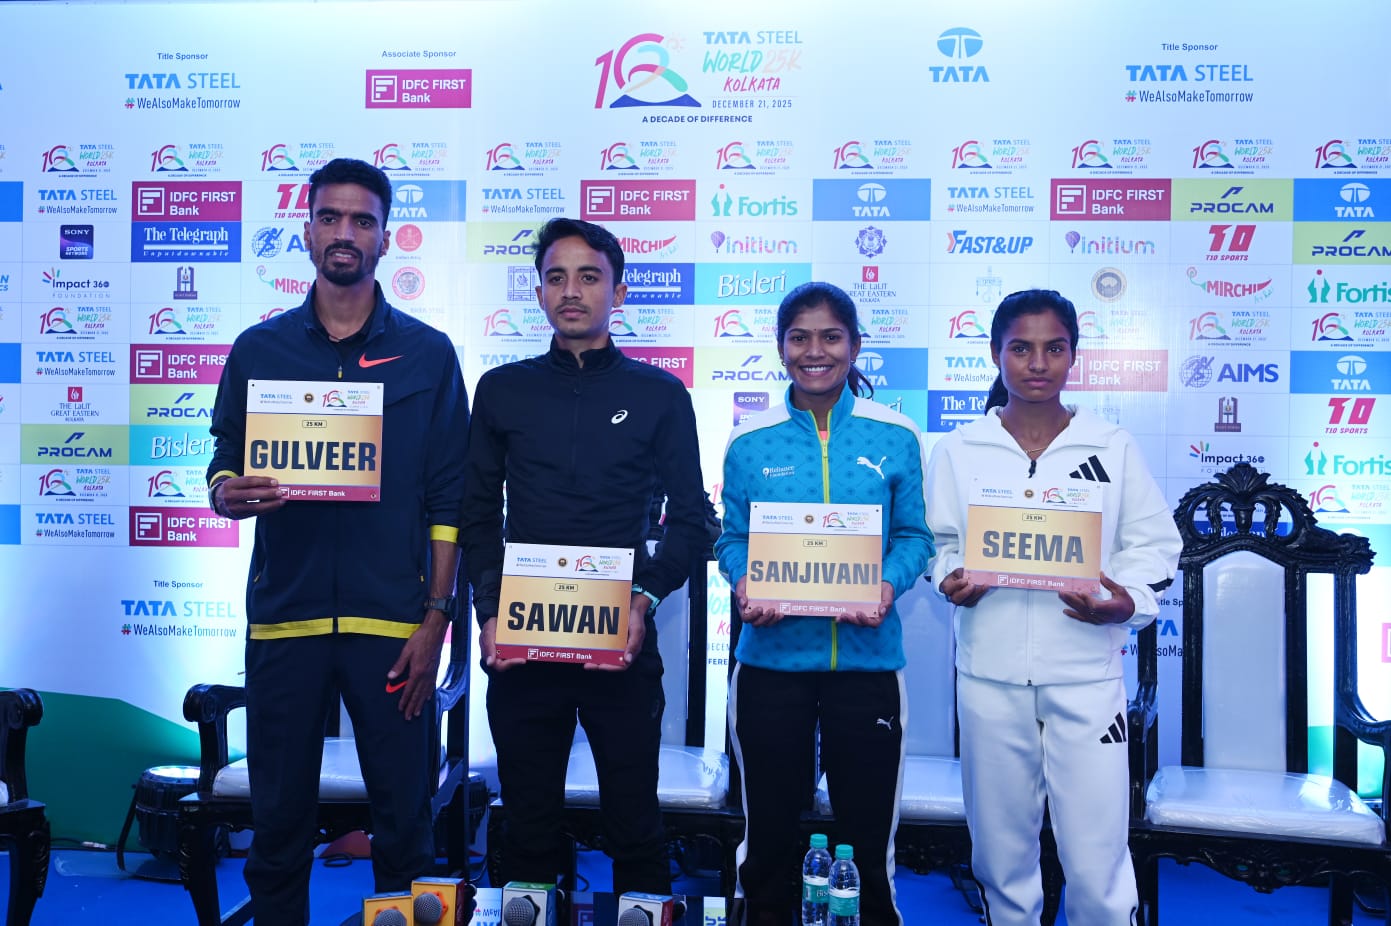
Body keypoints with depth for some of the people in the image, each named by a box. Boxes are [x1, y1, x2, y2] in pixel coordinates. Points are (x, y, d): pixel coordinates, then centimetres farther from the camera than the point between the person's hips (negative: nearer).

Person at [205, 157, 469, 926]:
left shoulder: (428, 355, 4)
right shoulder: (257, 350, 9)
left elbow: (449, 499, 1)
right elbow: (223, 465, 12)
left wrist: (436, 617, -5)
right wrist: (226, 494, -13)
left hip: (391, 620, -1)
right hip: (283, 614, 2)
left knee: (404, 814, 5)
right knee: (278, 814, 10)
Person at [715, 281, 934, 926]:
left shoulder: (895, 436, 0)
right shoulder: (749, 443, 1)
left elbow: (914, 535, 2)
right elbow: (732, 538, 4)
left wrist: (889, 584, -16)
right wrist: (744, 584, -15)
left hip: (867, 659, 0)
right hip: (772, 659, 1)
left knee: (867, 834, 10)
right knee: (770, 830, 15)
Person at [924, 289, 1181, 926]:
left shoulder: (1113, 448, 6)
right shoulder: (958, 452, 6)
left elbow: (1153, 543, 6)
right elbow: (936, 541, 10)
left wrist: (1128, 601, -12)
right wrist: (952, 580, -11)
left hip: (1087, 672, -1)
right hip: (990, 674, 1)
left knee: (1097, 863, -1)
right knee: (1001, 849, 11)